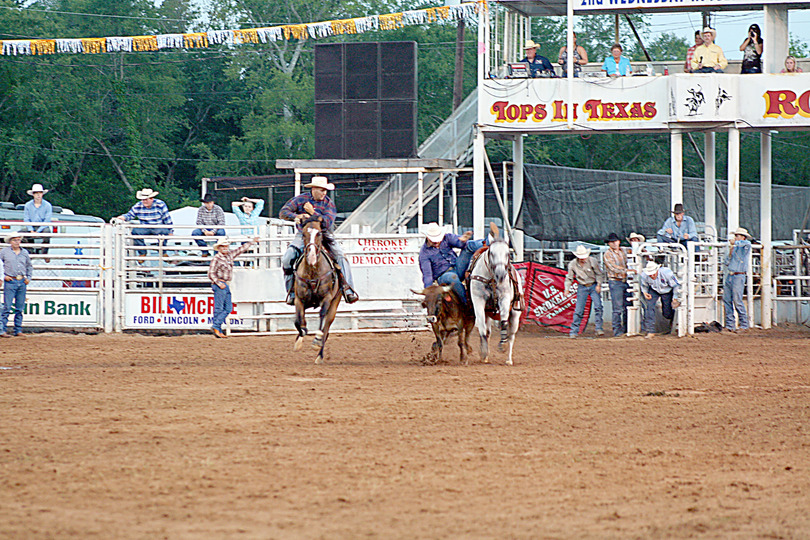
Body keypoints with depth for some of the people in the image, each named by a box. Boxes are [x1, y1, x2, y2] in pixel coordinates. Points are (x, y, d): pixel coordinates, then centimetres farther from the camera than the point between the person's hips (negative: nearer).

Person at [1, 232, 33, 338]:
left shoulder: (24, 252, 12)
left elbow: (29, 266, 24)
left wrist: (28, 277, 11)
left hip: (22, 282, 4)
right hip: (10, 281, -4)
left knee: (20, 308, 7)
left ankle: (18, 330, 13)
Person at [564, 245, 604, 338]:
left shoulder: (592, 261, -10)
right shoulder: (572, 264, -6)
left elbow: (599, 274, 0)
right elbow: (569, 278, 4)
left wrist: (599, 284, -12)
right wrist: (567, 289, -8)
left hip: (594, 286, -1)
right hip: (582, 287, 1)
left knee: (598, 306, -16)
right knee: (578, 310, -4)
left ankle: (599, 328, -10)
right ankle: (574, 331, 5)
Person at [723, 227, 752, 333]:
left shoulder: (744, 247, -1)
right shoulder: (734, 248, 19)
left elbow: (748, 243, -26)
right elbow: (727, 263, 17)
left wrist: (735, 242, -19)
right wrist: (730, 253, 3)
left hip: (738, 277, -8)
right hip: (729, 276, 8)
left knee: (737, 301, -10)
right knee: (727, 300, 3)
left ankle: (744, 325, -4)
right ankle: (730, 325, 6)